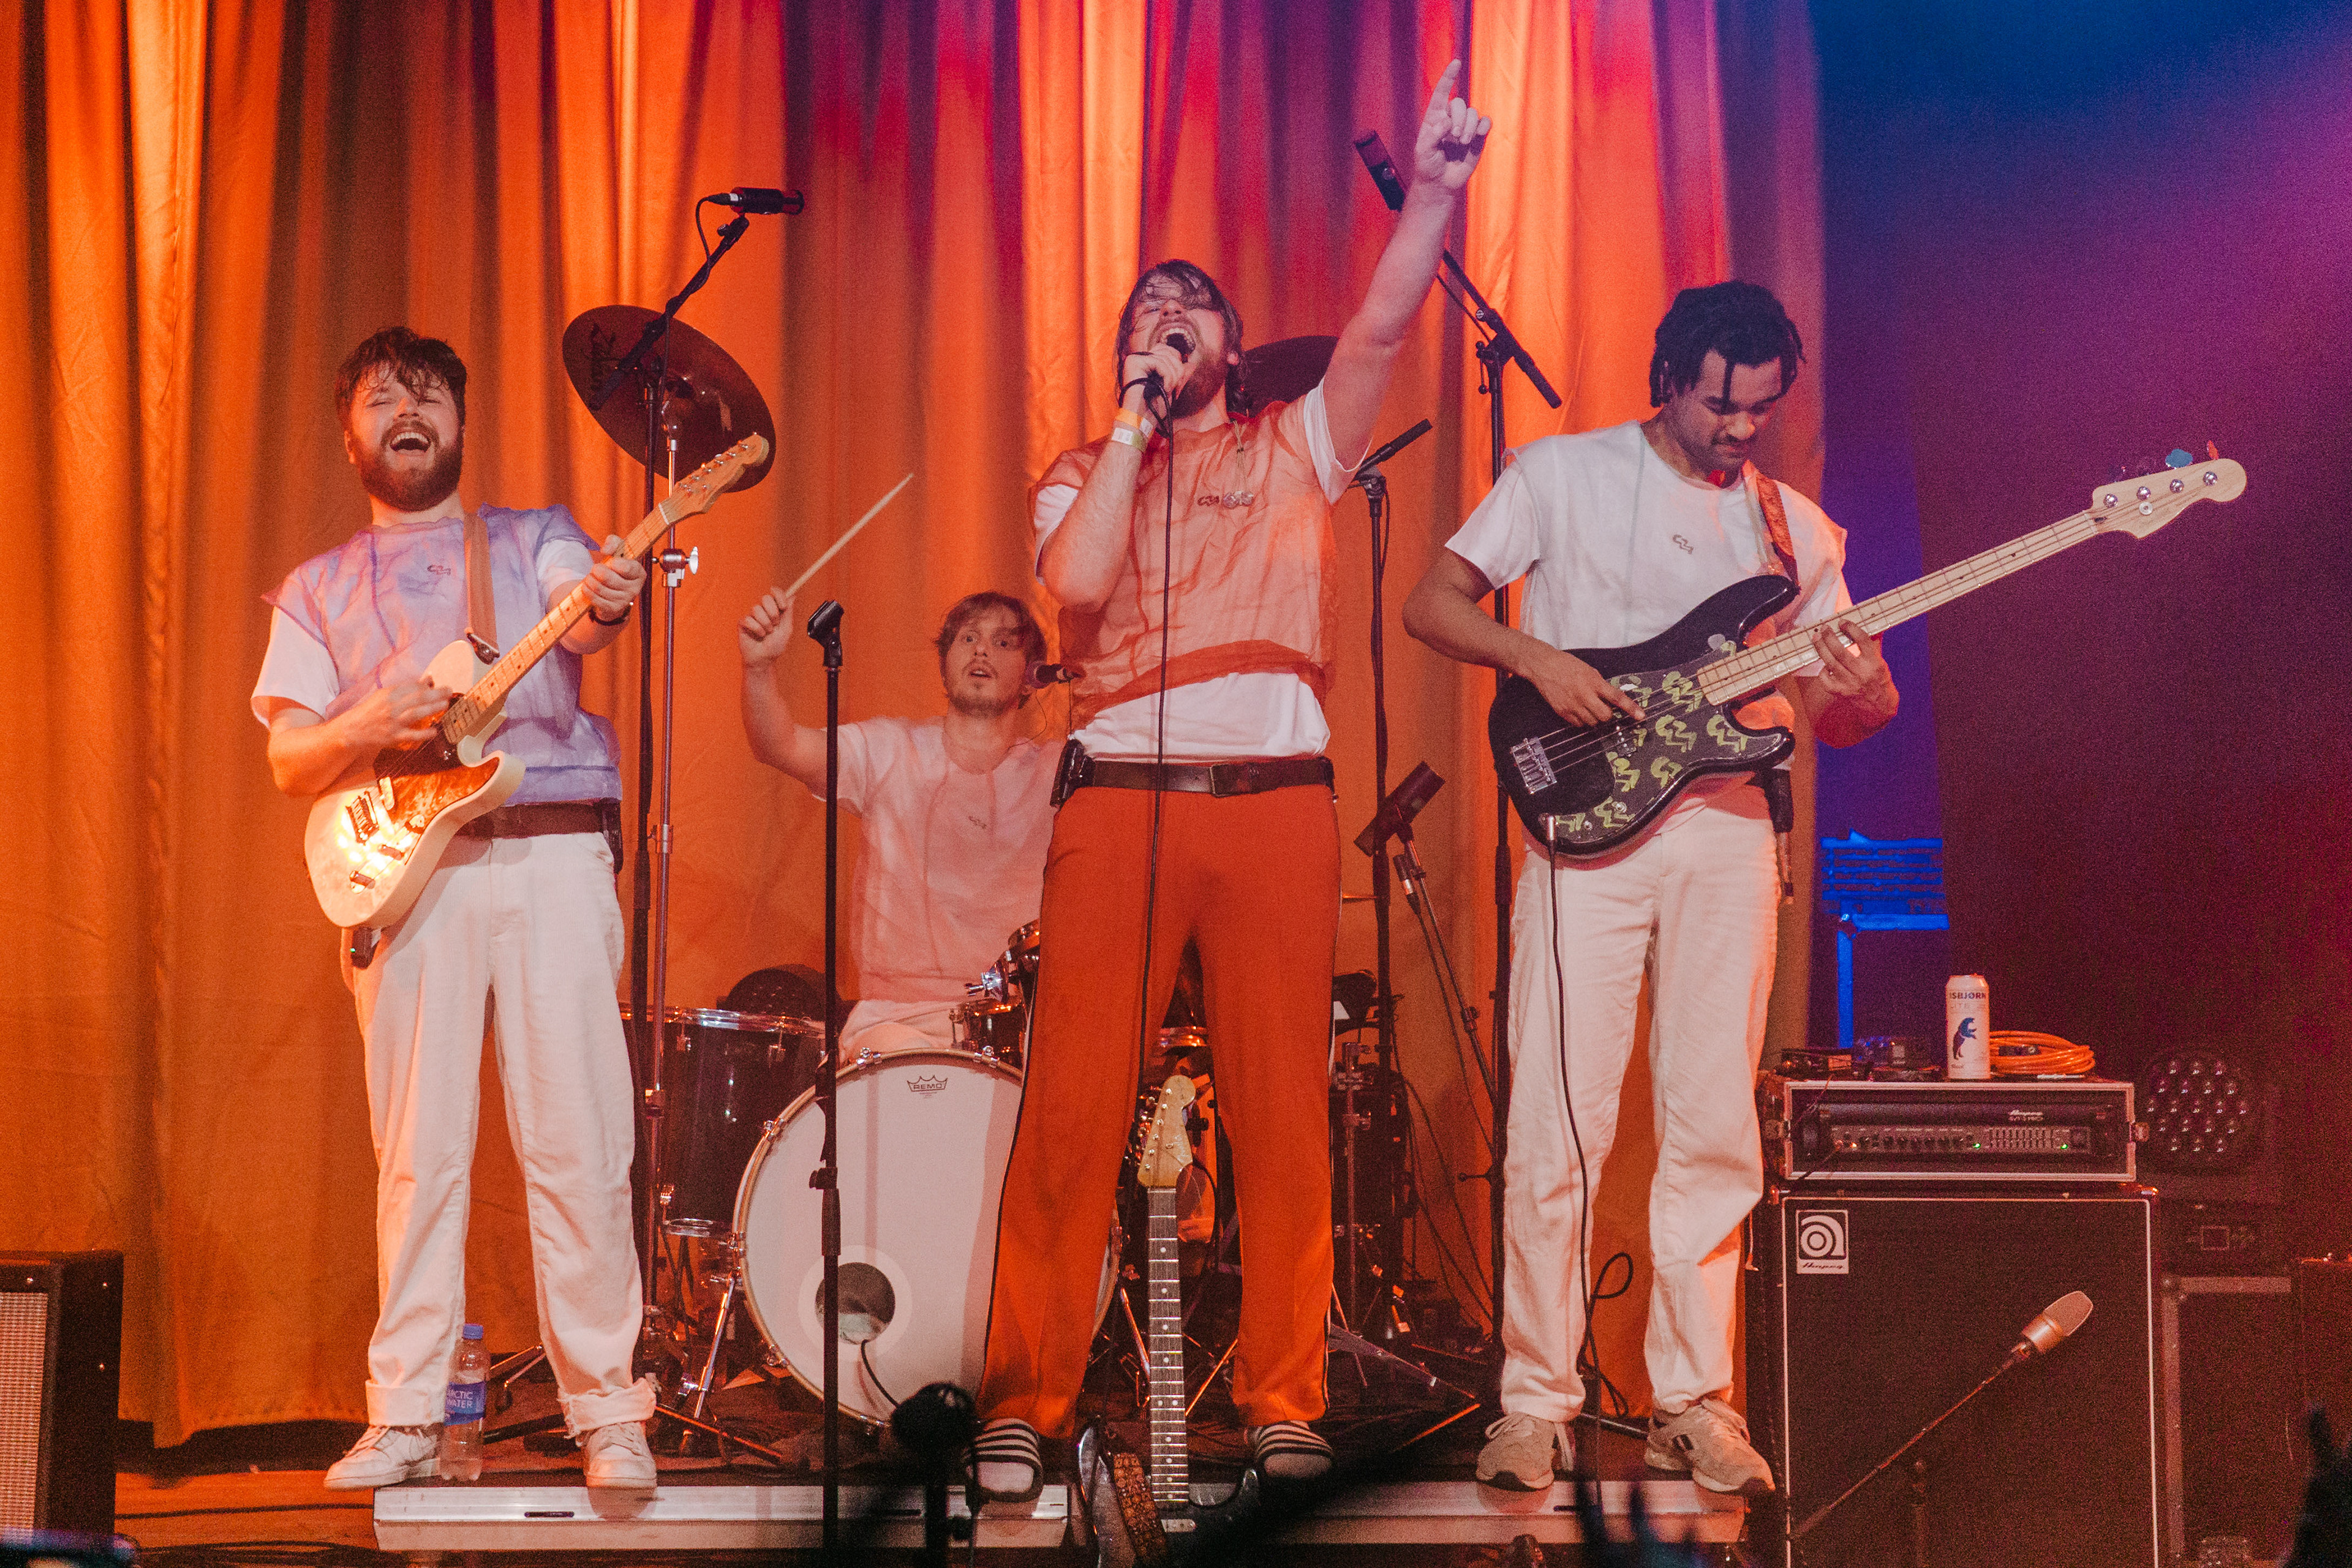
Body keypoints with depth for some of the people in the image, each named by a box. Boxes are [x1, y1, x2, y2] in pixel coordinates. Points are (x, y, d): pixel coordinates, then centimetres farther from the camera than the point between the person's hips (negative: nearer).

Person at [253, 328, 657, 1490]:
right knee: (420, 1150, -1)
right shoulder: (319, 589, 18)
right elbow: (288, 762, 9)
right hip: (406, 868, 1)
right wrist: (365, 726, -12)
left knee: (579, 1143, -6)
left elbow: (577, 603, -9)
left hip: (552, 857, -1)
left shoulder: (535, 542, 15)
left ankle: (609, 1416, -2)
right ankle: (404, 1421, 5)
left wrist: (604, 608, -34)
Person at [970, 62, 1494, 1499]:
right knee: (1073, 1106, -5)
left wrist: (1438, 189, -14)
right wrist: (1134, 421, 1)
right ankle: (1027, 1398, 0)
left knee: (1284, 1112, -2)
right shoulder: (1082, 473, 17)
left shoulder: (1295, 446, 16)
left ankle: (1283, 1401, 4)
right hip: (1121, 798, 0)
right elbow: (1078, 579, -5)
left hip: (1279, 798, 0)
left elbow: (1383, 327, 0)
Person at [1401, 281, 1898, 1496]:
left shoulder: (1796, 529, 13)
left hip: (1727, 831, 3)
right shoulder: (1563, 474, 4)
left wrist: (1864, 694, -10)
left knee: (1714, 1131, 2)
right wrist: (1536, 658, -14)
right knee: (1558, 1129, -6)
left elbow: (1832, 717, 14)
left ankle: (1692, 1400, 10)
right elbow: (1430, 603, 3)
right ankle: (1536, 1404, 2)